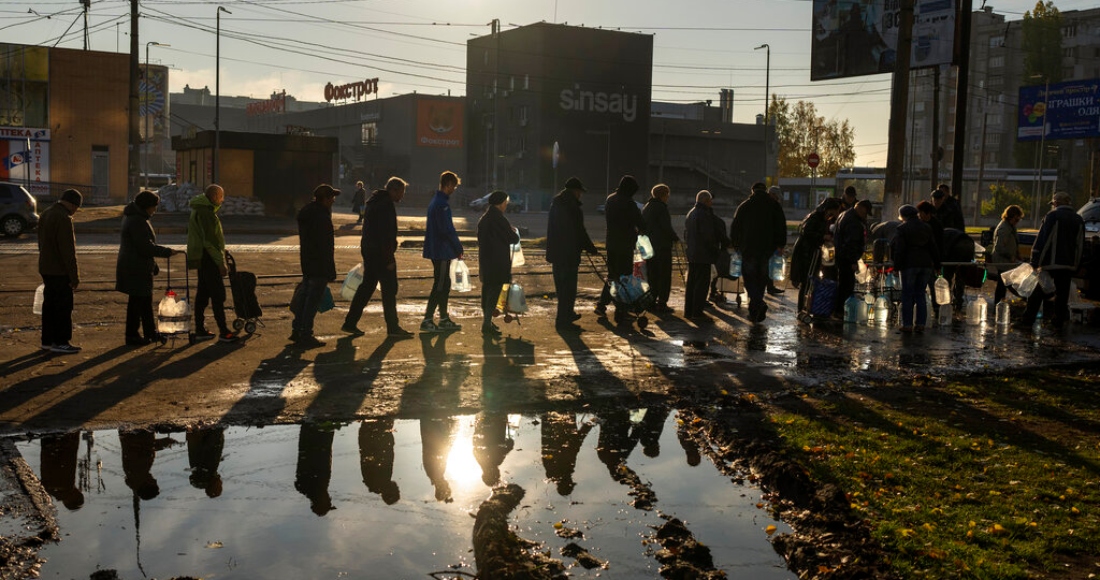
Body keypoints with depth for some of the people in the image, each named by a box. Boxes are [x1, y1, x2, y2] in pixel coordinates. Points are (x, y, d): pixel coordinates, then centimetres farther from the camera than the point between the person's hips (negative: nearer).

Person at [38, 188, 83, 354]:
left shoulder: (45, 214, 13)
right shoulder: (64, 218, -19)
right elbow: (68, 250, -21)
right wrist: (75, 276, -17)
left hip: (46, 270, 10)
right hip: (60, 271, -9)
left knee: (50, 304, 15)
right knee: (64, 306, -3)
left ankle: (48, 340, 21)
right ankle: (61, 342, 1)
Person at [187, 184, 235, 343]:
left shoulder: (201, 209, 16)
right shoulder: (205, 212, -16)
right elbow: (209, 240, -21)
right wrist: (221, 262, -19)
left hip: (202, 258, 10)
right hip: (208, 259, -10)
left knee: (202, 294, 12)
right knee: (218, 295, -7)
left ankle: (200, 330, 17)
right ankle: (223, 332, -5)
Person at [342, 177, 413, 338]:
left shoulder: (373, 202, 16)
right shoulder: (387, 205, -16)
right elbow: (387, 234, -21)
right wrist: (390, 258, -19)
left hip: (369, 251, 10)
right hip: (381, 253, -10)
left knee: (366, 287, 14)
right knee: (389, 289, -3)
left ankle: (350, 323, 17)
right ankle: (392, 327, 2)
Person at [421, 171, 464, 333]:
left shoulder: (435, 201, 15)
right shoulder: (442, 203, -17)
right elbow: (448, 229, -19)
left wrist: (456, 247, 17)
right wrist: (458, 248, -8)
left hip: (436, 250, 10)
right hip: (442, 251, -10)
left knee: (444, 284, 15)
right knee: (440, 286, -5)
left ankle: (444, 319, 21)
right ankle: (427, 321, -4)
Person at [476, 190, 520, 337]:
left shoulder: (484, 218, 10)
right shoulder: (499, 219, -16)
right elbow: (513, 239, -11)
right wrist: (514, 232, 12)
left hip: (485, 260, 8)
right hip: (497, 263, -8)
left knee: (487, 290, 16)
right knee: (494, 292, -5)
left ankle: (487, 321, 26)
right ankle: (487, 325, -6)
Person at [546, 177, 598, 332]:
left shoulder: (556, 203, 12)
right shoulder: (571, 206, -17)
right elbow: (579, 231, -16)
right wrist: (591, 248, -4)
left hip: (556, 253, 10)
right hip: (568, 253, -10)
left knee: (562, 286, 20)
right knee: (568, 287, -4)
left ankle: (567, 314, 34)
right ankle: (563, 321, -2)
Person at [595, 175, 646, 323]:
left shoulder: (610, 199, 6)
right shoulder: (629, 204, -15)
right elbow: (641, 224, -10)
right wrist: (640, 231, 12)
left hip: (611, 243, 6)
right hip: (625, 244, -6)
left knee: (612, 274, 18)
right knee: (624, 277, 1)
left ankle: (602, 304, 13)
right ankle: (620, 312, 1)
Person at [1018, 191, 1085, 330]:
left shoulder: (1052, 216, -7)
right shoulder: (1079, 220, 11)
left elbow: (1041, 240, -12)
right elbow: (1080, 246, 16)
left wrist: (1035, 261, -10)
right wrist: (1075, 265, 20)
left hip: (1050, 263, -5)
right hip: (1069, 265, 5)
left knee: (1037, 293, 3)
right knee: (1062, 294, 11)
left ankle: (1027, 321, 4)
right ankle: (1059, 322, 12)